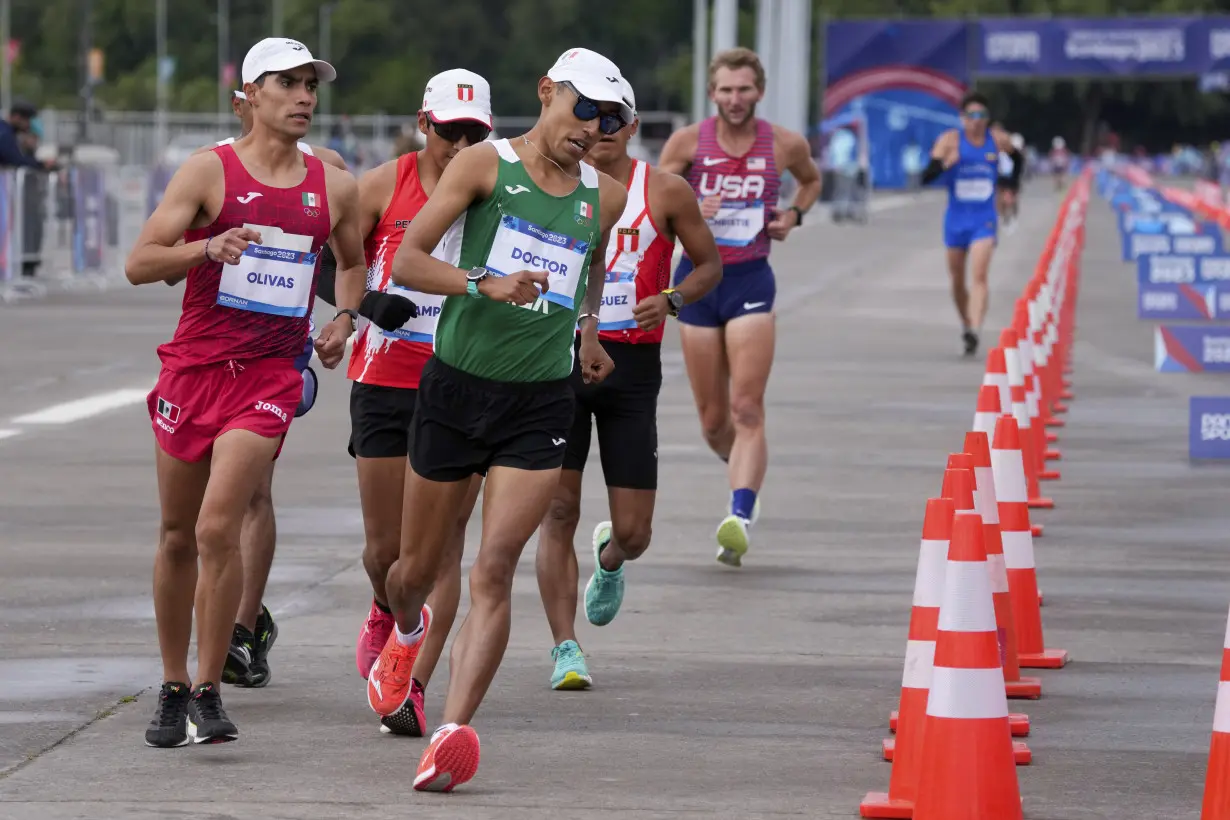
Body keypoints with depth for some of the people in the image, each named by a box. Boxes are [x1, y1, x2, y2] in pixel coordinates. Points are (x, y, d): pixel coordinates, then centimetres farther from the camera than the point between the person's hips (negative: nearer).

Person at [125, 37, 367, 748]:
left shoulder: (335, 188, 7)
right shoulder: (210, 171, -2)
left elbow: (352, 261, 26)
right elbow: (139, 263, -7)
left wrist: (344, 319, 7)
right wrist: (209, 247, -24)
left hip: (271, 375, 0)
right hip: (195, 364, 0)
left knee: (218, 528, -16)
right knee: (178, 535, 7)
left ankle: (210, 694, -9)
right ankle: (174, 688, 22)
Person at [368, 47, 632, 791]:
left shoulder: (604, 197, 7)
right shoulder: (485, 165, -5)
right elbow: (406, 261, -12)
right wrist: (485, 284, -26)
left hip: (540, 403, 1)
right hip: (457, 388, -1)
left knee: (493, 574, -14)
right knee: (418, 568, 13)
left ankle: (456, 732, -19)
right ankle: (405, 630, 49)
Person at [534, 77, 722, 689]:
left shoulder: (666, 193, 0)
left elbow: (710, 264, 10)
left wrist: (673, 299, -9)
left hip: (632, 364, 0)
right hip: (561, 357, 0)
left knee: (633, 532, 1)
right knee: (558, 508, -9)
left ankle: (608, 560, 39)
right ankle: (565, 649, -3)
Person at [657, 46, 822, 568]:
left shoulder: (785, 145, 0)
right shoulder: (688, 142, -3)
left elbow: (811, 180, 22)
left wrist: (794, 214, 2)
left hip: (751, 280, -1)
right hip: (698, 276, 1)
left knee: (747, 409, -15)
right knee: (713, 420, 8)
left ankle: (740, 517, -24)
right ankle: (745, 473, 39)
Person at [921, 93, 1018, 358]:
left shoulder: (998, 139, -1)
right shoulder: (949, 140, -8)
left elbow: (1017, 157, 22)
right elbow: (926, 177, -16)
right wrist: (944, 164, -35)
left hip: (984, 219, -1)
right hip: (956, 218, 1)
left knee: (979, 275, -18)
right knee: (957, 280, 12)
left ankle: (974, 332, -28)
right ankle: (966, 325, 33)